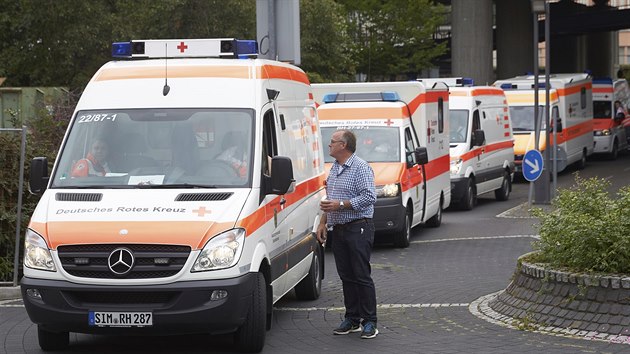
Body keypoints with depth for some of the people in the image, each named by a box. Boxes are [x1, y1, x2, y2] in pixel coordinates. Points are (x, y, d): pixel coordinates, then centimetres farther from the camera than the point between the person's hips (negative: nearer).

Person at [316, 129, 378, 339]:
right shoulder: (334, 168, 18)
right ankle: (352, 319, 15)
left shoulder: (360, 168, -11)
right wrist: (323, 222, 18)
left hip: (358, 229, -8)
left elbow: (369, 196, -20)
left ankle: (369, 322, -3)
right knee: (346, 276, 9)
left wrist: (340, 204, -20)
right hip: (338, 230, 8)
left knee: (362, 276, -7)